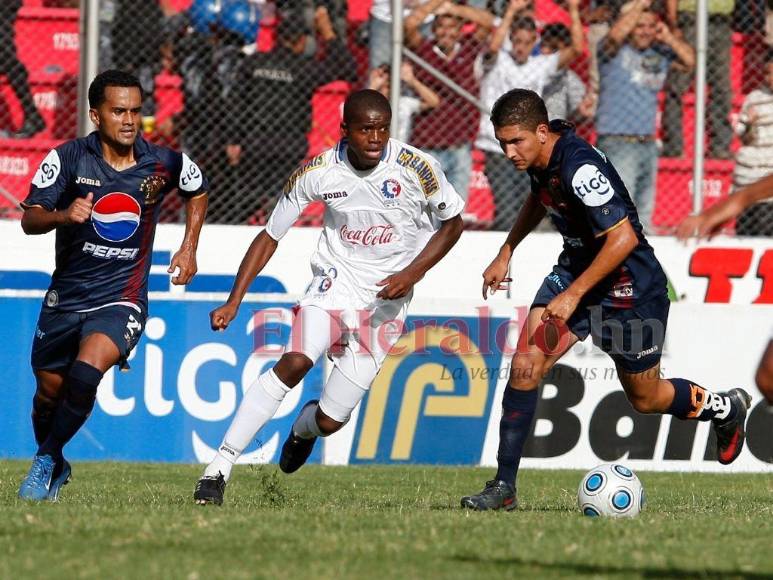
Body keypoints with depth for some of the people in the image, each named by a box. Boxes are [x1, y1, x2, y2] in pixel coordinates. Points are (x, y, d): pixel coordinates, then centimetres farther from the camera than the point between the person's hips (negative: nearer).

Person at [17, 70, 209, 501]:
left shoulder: (165, 164, -5)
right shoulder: (68, 158, -9)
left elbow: (199, 191, 18)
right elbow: (30, 220, -14)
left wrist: (189, 248, 9)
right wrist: (63, 215, -34)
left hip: (122, 299, -2)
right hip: (66, 296, 2)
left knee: (86, 373, -26)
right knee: (49, 391, 11)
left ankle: (46, 462, -7)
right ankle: (55, 469, 40)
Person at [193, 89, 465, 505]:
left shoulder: (417, 168, -14)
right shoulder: (318, 172, -10)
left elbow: (452, 223, 2)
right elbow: (270, 237, 0)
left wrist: (413, 272, -13)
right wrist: (234, 302, -8)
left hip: (386, 300, 0)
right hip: (336, 281, 0)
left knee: (329, 421, -4)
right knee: (295, 362, -30)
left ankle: (304, 428, 38)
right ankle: (218, 470, -28)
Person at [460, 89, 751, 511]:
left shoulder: (580, 167, -32)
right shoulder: (538, 157, -4)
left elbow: (623, 238, -31)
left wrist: (573, 294, -29)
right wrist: (506, 253, 18)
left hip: (629, 289, -7)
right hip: (575, 268, 7)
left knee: (645, 399, 11)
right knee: (525, 365, -10)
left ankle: (726, 408, 42)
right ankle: (504, 487, -7)